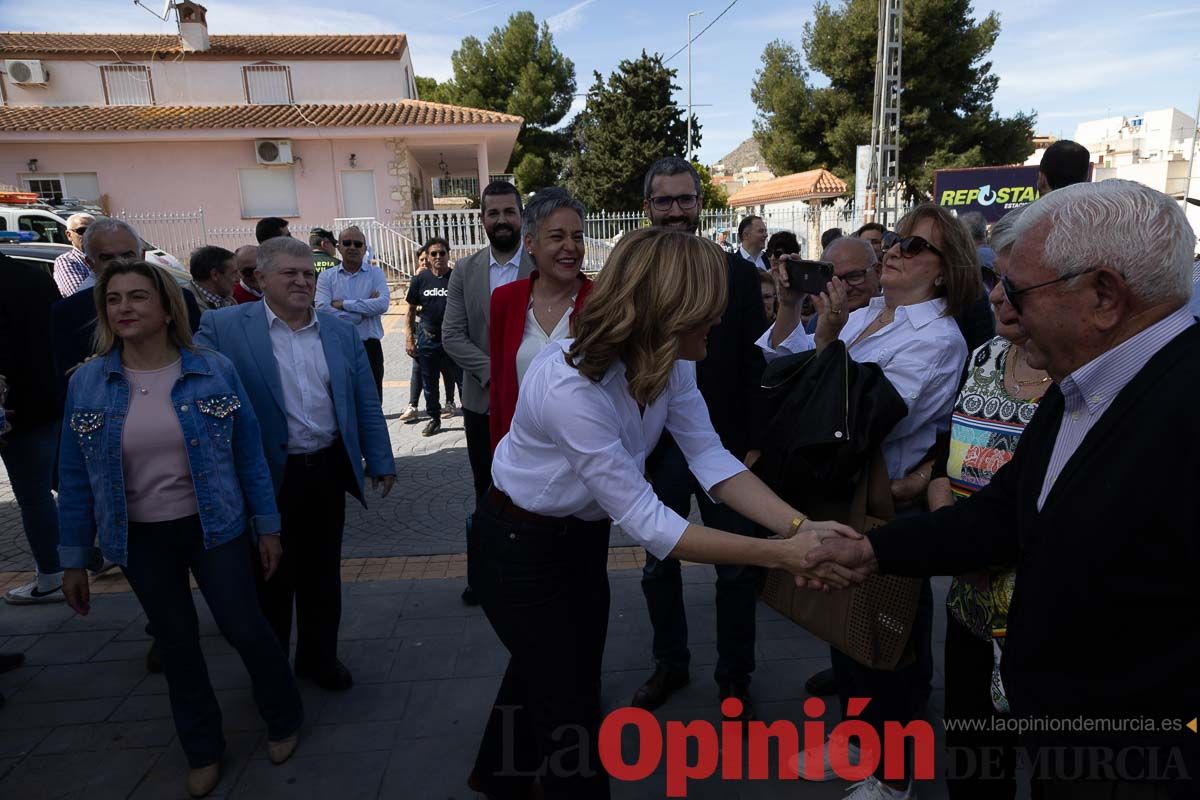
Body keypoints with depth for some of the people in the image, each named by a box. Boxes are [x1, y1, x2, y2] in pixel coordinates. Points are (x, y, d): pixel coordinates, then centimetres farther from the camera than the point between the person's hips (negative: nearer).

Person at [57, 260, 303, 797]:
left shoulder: (214, 371, -9)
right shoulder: (86, 383, -5)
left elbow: (249, 455, -3)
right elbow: (75, 478, 2)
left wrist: (267, 528, -1)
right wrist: (73, 558, 4)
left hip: (214, 528, -2)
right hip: (139, 539, 2)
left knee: (244, 627, 5)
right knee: (176, 641, 15)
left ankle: (283, 719, 33)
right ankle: (202, 748, 37)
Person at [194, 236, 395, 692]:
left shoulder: (341, 332, 6)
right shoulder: (223, 328, -6)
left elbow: (366, 404, 8)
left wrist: (381, 462, 5)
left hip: (328, 470, 3)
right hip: (266, 477, -3)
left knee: (322, 572, 16)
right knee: (270, 577, 14)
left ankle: (319, 656, 36)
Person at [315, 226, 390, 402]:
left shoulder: (376, 274, 5)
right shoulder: (326, 277, 5)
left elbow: (383, 304, -13)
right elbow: (322, 309, -11)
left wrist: (343, 304, -11)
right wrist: (365, 310, -11)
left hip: (370, 347, 0)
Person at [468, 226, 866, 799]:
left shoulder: (668, 363, -13)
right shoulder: (571, 386, -38)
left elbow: (709, 457, -15)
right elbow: (645, 520, -35)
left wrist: (798, 525, -28)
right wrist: (781, 555, -33)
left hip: (583, 532, 8)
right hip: (521, 546, -7)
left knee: (557, 671, 26)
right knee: (570, 699, 8)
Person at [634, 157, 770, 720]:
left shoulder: (739, 274, -3)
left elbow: (755, 366, -4)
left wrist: (753, 445, -9)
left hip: (724, 445, -1)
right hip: (656, 448, 1)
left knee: (737, 569, 12)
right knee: (659, 566, 17)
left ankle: (734, 675, 34)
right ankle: (670, 664, 40)